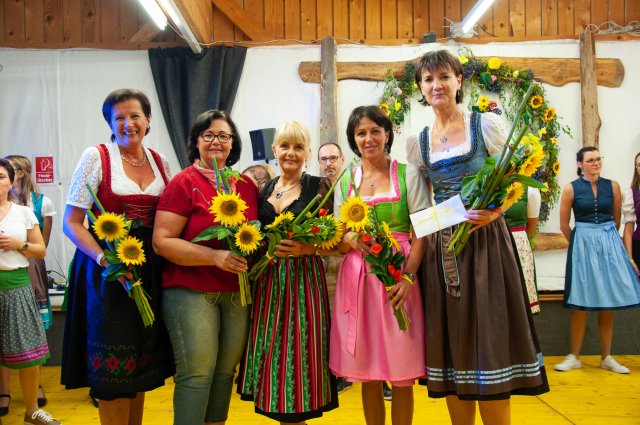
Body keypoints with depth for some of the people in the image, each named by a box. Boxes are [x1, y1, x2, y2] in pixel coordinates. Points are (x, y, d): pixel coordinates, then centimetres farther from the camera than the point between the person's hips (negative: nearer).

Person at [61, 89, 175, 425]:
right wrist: (103, 257, -23)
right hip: (108, 270, -4)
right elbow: (71, 222, -8)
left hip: (150, 268, 5)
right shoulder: (96, 157, -5)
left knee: (142, 358, 13)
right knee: (113, 363, 0)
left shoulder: (160, 162, 9)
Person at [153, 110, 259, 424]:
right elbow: (161, 242, -10)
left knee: (225, 372, 10)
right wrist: (216, 256, -19)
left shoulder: (247, 185, 10)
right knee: (197, 373, -3)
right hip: (191, 291, -4)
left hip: (237, 293, 5)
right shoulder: (184, 183, -4)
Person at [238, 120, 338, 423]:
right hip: (267, 282, 4)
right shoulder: (263, 189, 11)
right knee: (271, 353, 8)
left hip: (304, 281, -4)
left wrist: (308, 248, -20)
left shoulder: (318, 186, -1)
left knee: (298, 355, -1)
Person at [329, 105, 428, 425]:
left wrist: (408, 276, -16)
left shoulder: (407, 174, 3)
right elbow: (339, 241, 11)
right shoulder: (346, 182, 11)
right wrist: (352, 239, -12)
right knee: (367, 375, 7)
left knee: (402, 376, 1)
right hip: (357, 278, 3)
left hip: (398, 277, -2)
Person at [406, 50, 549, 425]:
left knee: (490, 342, -2)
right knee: (452, 343, 9)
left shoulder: (487, 125, -1)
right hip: (441, 248, 4)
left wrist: (494, 211, -18)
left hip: (486, 242, -3)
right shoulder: (418, 143, 9)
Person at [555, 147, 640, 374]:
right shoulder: (571, 188, -3)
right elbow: (564, 224, 3)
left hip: (609, 244, 2)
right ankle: (574, 357, 11)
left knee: (608, 303, 6)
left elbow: (616, 219, 12)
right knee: (580, 304, 0)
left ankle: (606, 357, 17)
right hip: (582, 246, -2)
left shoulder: (612, 186, 3)